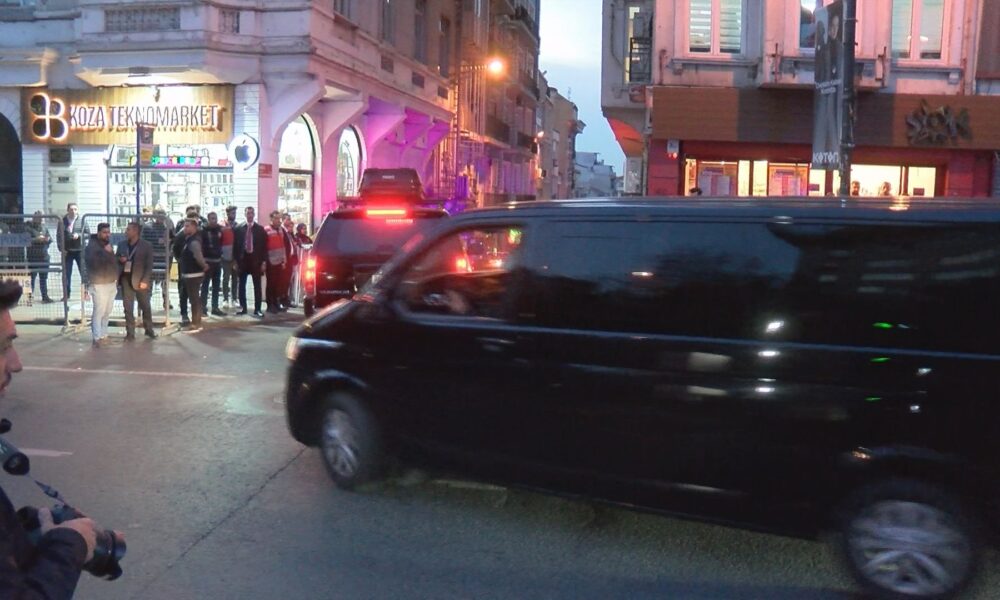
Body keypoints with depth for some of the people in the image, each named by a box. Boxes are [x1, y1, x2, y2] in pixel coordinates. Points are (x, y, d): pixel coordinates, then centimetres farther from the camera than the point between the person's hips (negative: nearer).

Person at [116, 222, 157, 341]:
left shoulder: (146, 245, -4)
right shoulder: (122, 245, 8)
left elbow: (149, 265, -6)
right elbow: (116, 261, 17)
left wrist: (145, 281, -14)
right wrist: (120, 260, -7)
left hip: (140, 281, -3)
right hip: (126, 280, 3)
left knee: (145, 307, 7)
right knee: (128, 308, 3)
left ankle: (149, 330, 21)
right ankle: (130, 333, 9)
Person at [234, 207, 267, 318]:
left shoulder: (260, 229, 3)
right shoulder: (239, 229, 4)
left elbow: (264, 246, 2)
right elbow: (235, 245, 6)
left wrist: (264, 261, -4)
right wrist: (235, 261, 0)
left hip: (256, 260, -1)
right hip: (243, 259, 1)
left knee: (257, 286, 0)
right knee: (242, 285, 6)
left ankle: (257, 309, 4)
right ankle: (242, 307, 17)